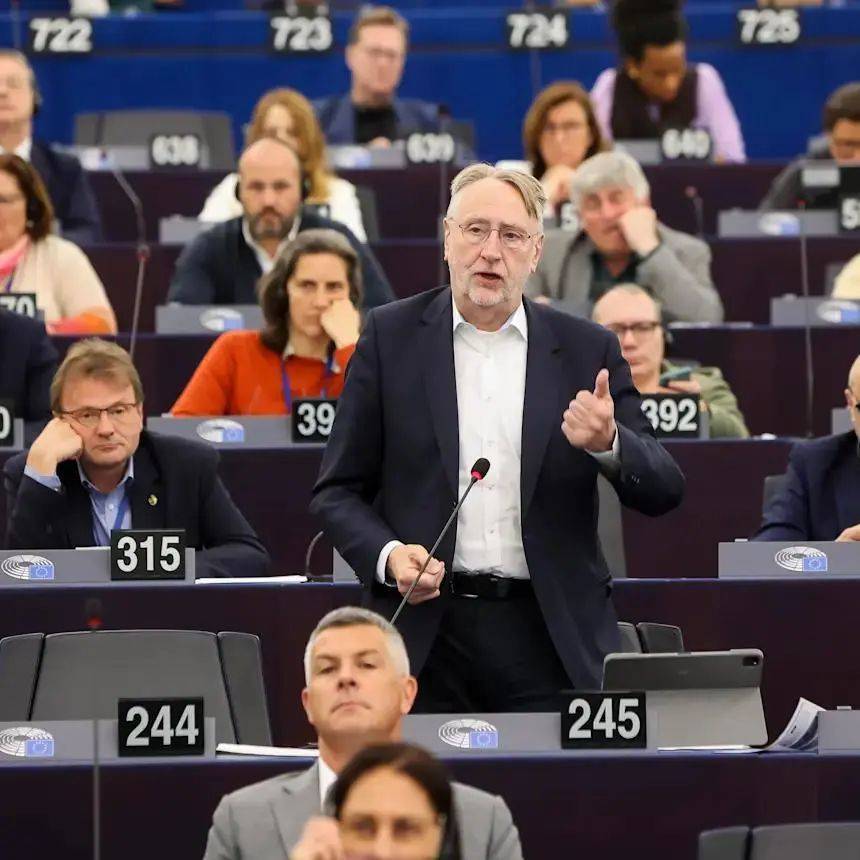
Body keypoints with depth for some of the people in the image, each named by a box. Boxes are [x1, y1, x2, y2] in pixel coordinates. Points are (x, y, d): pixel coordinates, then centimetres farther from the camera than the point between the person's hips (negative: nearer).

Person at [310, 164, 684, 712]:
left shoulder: (588, 351, 7)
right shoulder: (392, 338, 6)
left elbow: (663, 492, 5)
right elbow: (338, 491, 8)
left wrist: (608, 443, -16)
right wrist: (388, 556, -12)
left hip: (553, 637, 0)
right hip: (427, 630, 0)